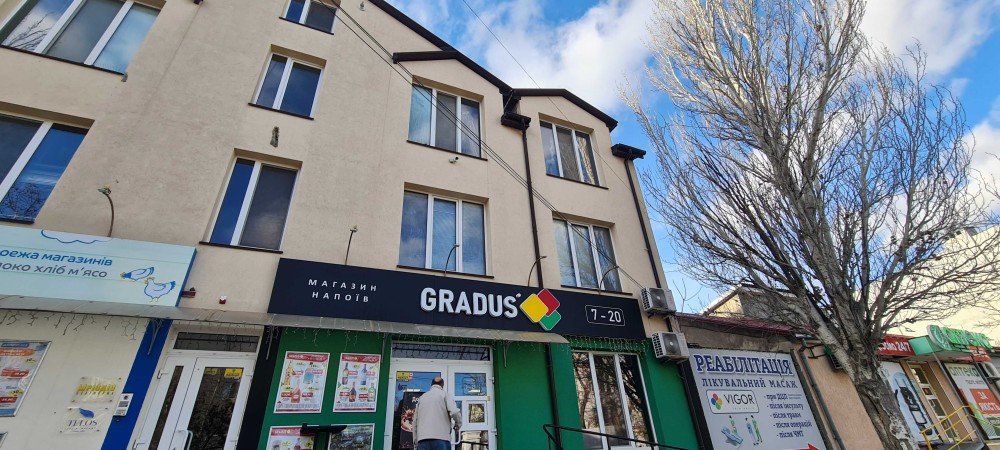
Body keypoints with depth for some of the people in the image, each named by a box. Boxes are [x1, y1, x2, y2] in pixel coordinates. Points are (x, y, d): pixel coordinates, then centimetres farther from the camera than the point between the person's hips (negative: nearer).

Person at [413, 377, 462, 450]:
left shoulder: (422, 397, 21)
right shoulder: (444, 394, 6)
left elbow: (415, 421, 20)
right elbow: (454, 412, -9)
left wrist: (416, 440, 26)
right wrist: (458, 424, 10)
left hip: (422, 439, 4)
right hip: (441, 438, -4)